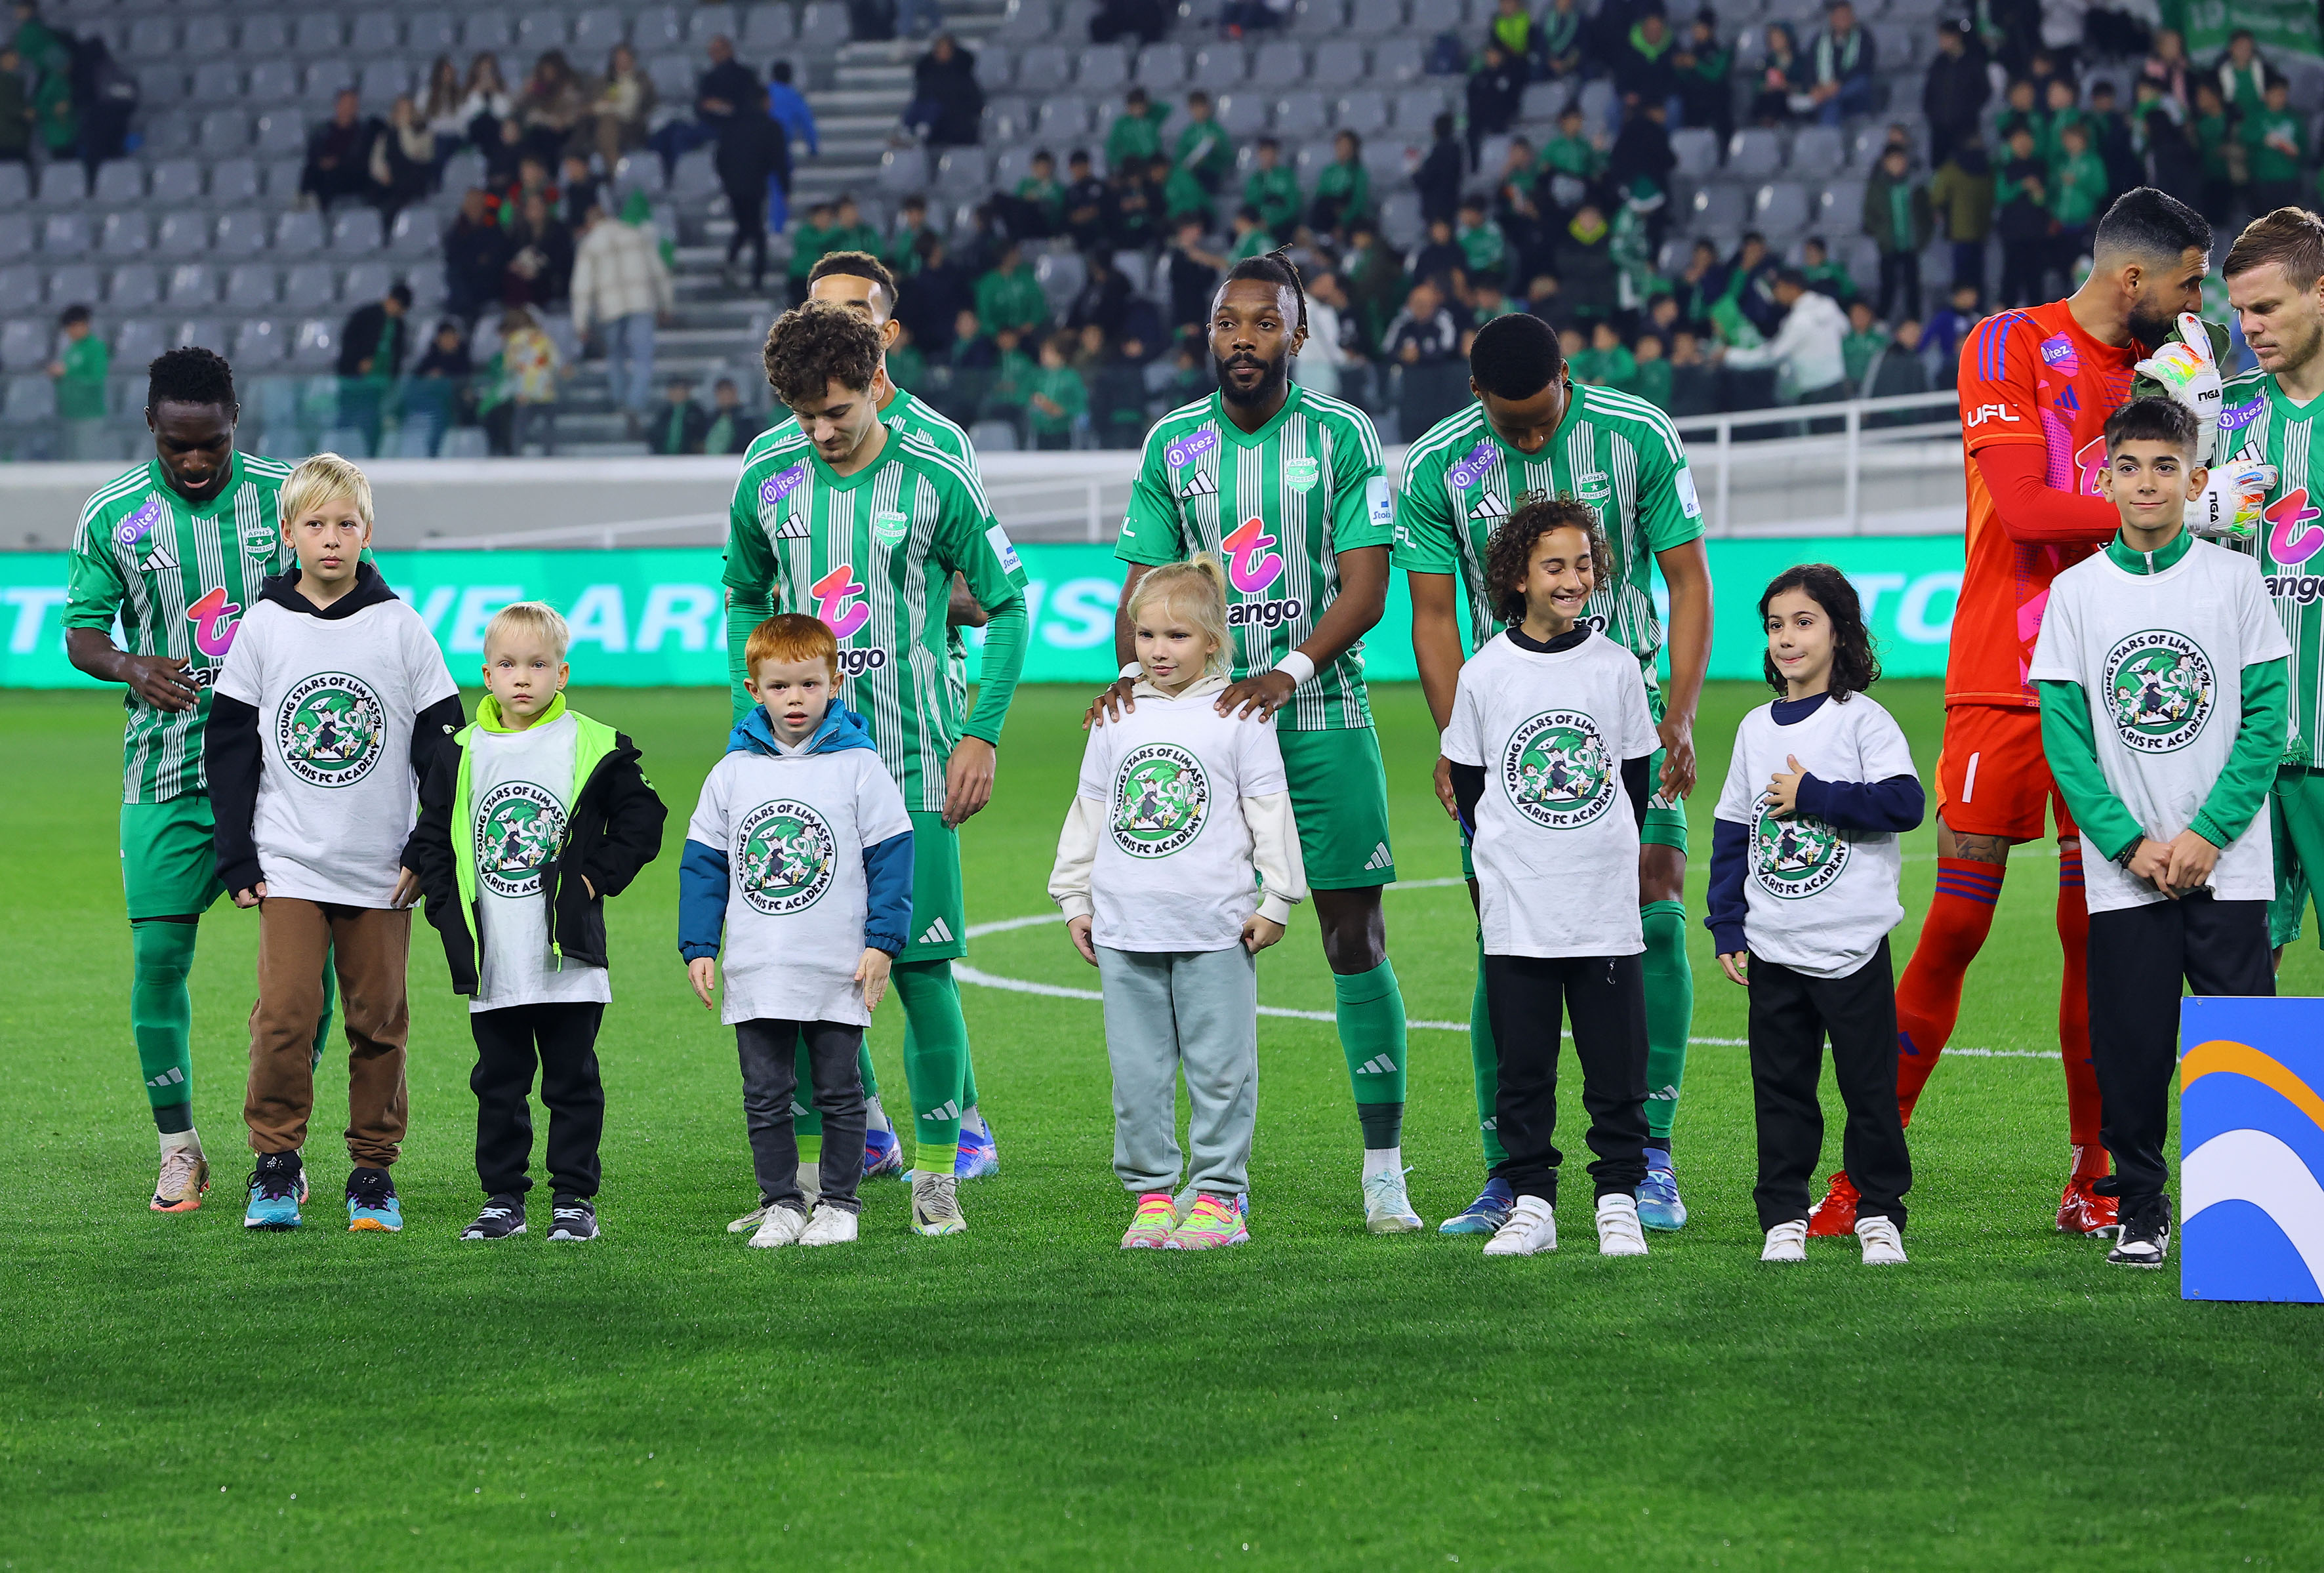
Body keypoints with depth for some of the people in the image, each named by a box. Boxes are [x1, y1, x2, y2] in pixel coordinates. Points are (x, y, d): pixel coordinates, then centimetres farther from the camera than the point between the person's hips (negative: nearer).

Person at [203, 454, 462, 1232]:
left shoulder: (401, 626, 1)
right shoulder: (263, 626, 2)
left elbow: (442, 744, 5)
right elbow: (229, 745, 5)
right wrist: (238, 859, -1)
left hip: (382, 870, 0)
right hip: (288, 866, 0)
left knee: (379, 1021, 4)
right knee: (285, 1016, -9)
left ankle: (374, 1169, 13)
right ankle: (276, 1164, 2)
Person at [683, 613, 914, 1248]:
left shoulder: (859, 766, -3)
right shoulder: (733, 772, 4)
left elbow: (891, 856, -2)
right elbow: (703, 862, 10)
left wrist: (882, 942, -7)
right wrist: (698, 947, 4)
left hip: (838, 972, -2)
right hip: (756, 976, 3)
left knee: (838, 1093, 5)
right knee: (765, 1095, 6)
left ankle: (838, 1202, 15)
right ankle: (781, 1202, 15)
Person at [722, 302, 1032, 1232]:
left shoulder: (934, 482, -5)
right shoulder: (768, 481, 4)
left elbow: (1007, 603, 3)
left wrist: (981, 735, -3)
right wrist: (753, 719, 12)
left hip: (912, 763, -3)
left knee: (921, 968, -5)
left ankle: (937, 1173, 7)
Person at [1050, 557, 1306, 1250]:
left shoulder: (1238, 717, -1)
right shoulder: (1117, 719, 10)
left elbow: (1271, 813, 0)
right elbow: (1088, 811, 16)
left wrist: (1276, 900, -3)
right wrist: (1075, 900, 15)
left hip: (1215, 931, -3)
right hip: (1125, 930, 4)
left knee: (1220, 1069, 0)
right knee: (1137, 1072, 5)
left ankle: (1218, 1196, 8)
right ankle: (1151, 1194, 13)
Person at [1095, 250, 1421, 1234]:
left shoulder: (1342, 437, -1)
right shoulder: (1173, 445, 7)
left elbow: (1364, 588, -7)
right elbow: (1145, 582, 8)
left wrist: (1291, 671, -22)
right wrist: (1134, 670, -13)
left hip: (1323, 719, -2)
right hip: (1208, 721, 2)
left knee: (1355, 937, -3)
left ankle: (1384, 1171, 2)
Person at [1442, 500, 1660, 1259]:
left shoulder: (1615, 667, 2)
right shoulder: (1484, 674, 0)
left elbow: (1636, 774, 12)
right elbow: (1467, 781, 9)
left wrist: (1604, 855, 10)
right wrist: (1504, 861, 7)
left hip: (1606, 909, 0)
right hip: (1514, 911, 0)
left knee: (1617, 1066, 1)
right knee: (1521, 1068, 4)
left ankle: (1618, 1203, 9)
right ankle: (1529, 1204, 10)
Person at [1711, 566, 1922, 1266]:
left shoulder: (1863, 720, -4)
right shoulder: (1757, 729, 11)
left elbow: (1904, 802, -17)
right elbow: (1732, 833, 14)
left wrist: (1812, 796, -16)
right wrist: (1728, 930, 8)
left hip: (1852, 945, -4)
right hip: (1773, 947, 4)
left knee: (1868, 1084, 0)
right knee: (1780, 1088, 5)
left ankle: (1879, 1213, 11)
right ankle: (1784, 1217, 12)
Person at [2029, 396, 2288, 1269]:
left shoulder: (2235, 579, 1)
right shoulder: (2075, 592, 4)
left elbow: (2268, 719, -2)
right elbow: (2064, 735, 1)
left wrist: (2207, 835, -11)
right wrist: (2130, 843, -9)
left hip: (2228, 864, -1)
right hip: (2124, 873, 1)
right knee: (2131, 1050, 2)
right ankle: (2140, 1211, 13)